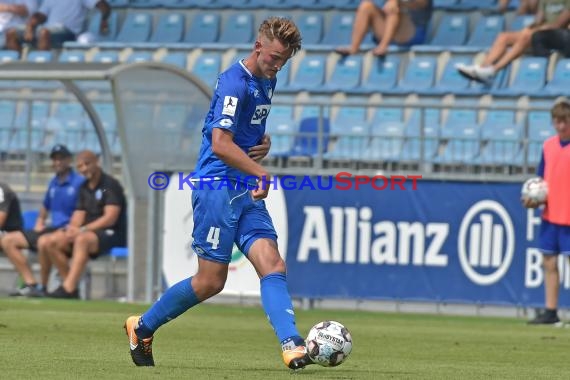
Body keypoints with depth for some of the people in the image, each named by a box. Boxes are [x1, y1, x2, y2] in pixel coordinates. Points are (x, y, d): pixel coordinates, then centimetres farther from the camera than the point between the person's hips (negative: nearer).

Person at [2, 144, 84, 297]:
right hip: (50, 228, 9)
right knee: (8, 240, -1)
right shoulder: (53, 183, 17)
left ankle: (42, 287, -23)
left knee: (43, 241, -40)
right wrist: (39, 223, 11)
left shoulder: (79, 182, -6)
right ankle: (30, 283, -10)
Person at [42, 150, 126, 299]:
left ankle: (68, 289, -46)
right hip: (89, 232, 8)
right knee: (52, 242, -11)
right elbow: (78, 216, 13)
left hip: (111, 234, -8)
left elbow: (110, 218, -16)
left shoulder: (111, 185, -7)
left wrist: (83, 230, -21)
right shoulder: (84, 188, 16)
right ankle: (70, 285, -12)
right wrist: (72, 228, -11)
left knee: (82, 239, -39)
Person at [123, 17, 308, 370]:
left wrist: (263, 142, 11)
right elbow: (220, 144, -23)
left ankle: (292, 346, -24)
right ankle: (143, 326, 17)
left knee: (273, 265, -11)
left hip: (247, 194, 8)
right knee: (211, 282, -3)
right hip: (217, 187, -8)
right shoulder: (234, 82, -14)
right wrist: (261, 172, -27)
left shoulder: (267, 82, 15)